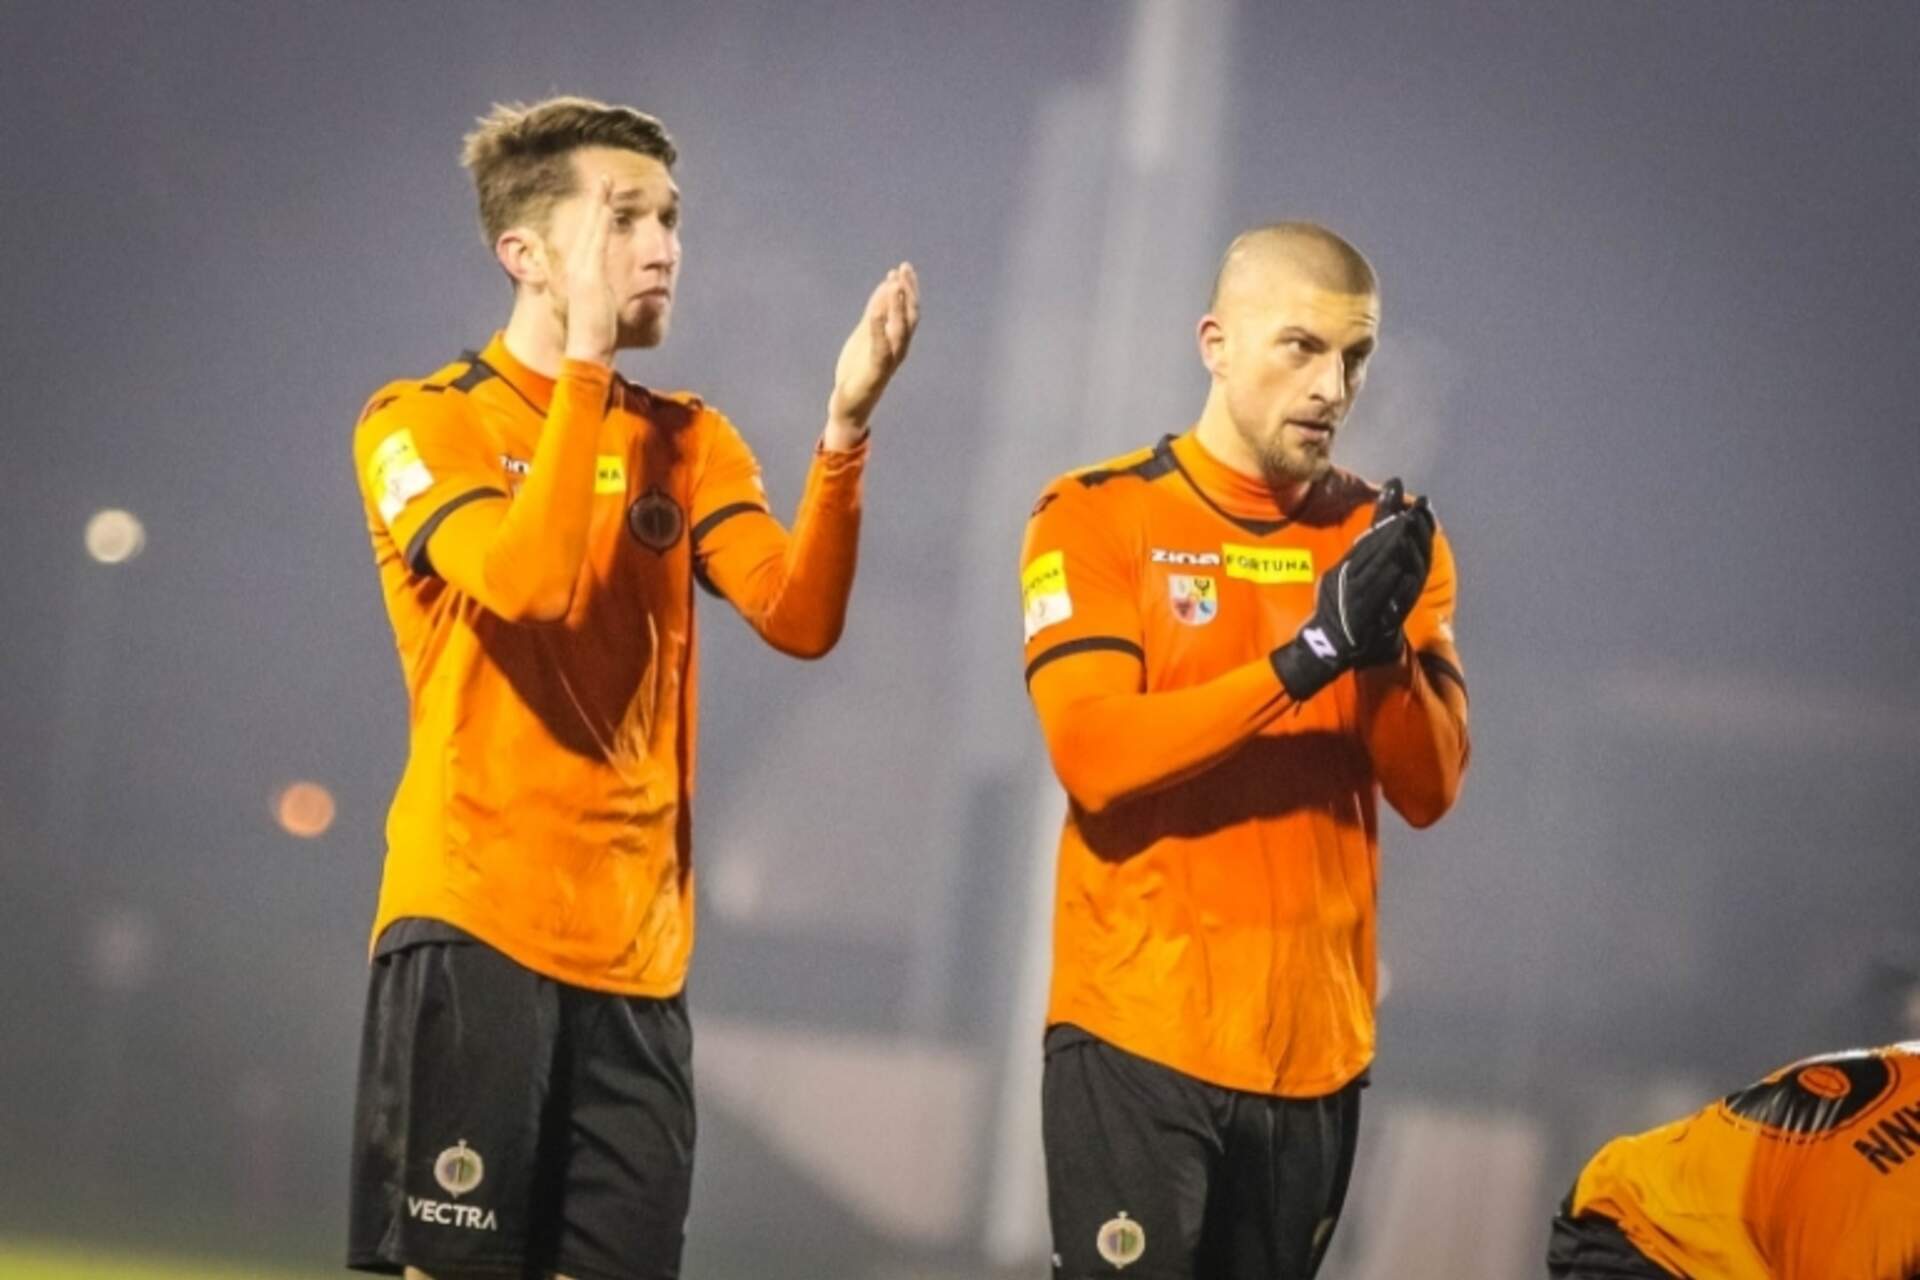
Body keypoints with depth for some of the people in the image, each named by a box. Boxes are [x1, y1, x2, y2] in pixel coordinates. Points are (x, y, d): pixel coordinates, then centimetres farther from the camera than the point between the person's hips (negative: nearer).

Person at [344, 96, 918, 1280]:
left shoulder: (689, 442, 13)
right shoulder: (423, 424, -2)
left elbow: (801, 618, -3)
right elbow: (526, 583, -21)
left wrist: (846, 428, -15)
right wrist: (583, 364, -16)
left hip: (638, 951, 5)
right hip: (474, 928, -5)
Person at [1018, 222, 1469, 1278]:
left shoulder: (1386, 537, 8)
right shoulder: (1098, 517, -4)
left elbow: (1430, 789, 0)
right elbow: (1093, 754, -17)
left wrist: (1385, 649, -19)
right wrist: (1307, 655, -24)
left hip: (1316, 1044, 4)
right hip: (1139, 1031, -4)